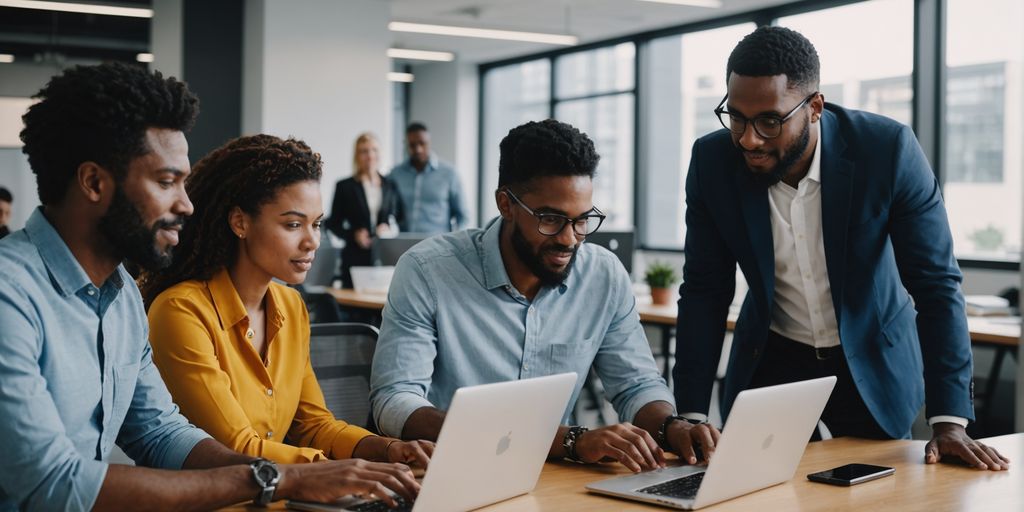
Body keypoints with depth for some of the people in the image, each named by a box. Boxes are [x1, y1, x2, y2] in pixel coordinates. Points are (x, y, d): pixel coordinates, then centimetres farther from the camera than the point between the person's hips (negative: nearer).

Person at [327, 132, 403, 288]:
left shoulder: (390, 186, 12)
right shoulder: (345, 187, 5)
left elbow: (400, 217, 17)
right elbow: (333, 224, 7)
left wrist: (389, 229, -4)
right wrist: (354, 235, -9)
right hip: (356, 258, -2)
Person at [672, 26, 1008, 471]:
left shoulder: (888, 149, -22)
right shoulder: (712, 162, -16)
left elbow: (937, 283, -18)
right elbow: (705, 291, -10)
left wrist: (949, 419, -24)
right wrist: (691, 415, -17)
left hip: (873, 363, -1)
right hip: (770, 361, 1)